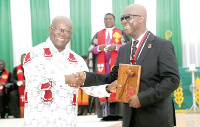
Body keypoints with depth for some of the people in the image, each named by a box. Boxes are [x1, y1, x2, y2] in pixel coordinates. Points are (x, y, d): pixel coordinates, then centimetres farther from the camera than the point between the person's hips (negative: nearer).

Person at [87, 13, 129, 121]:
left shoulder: (121, 33, 9)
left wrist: (115, 47, -14)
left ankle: (116, 113, -7)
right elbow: (91, 49, 11)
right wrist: (99, 48, -9)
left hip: (116, 64, -2)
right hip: (102, 64, 2)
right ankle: (105, 114, -5)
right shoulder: (98, 34, 16)